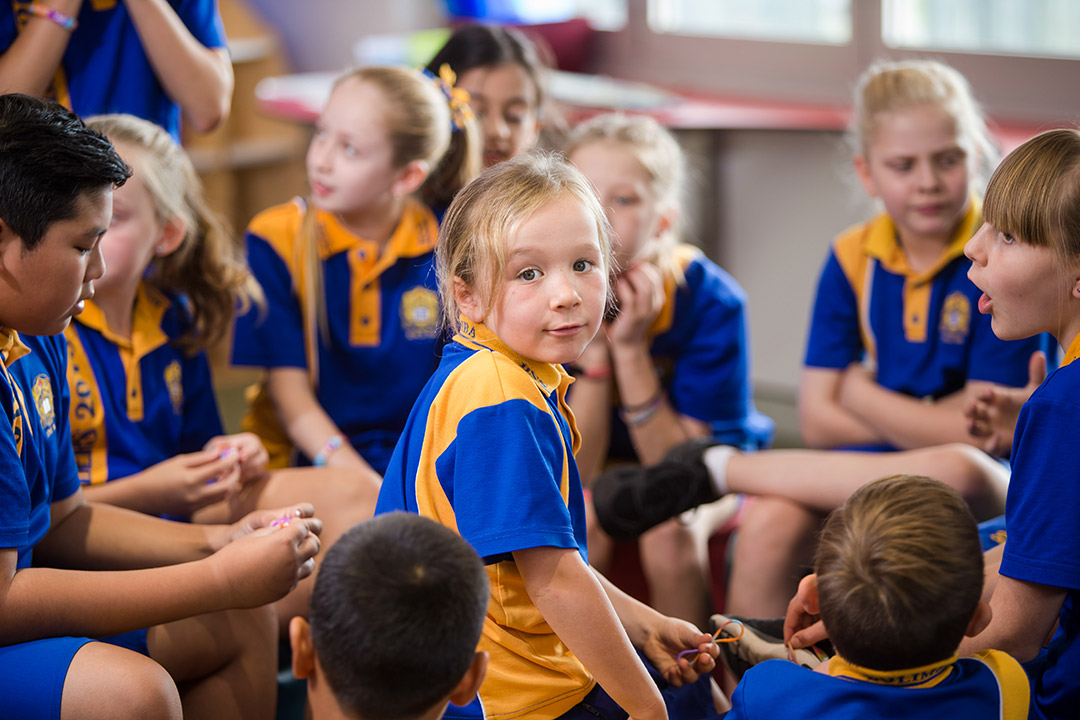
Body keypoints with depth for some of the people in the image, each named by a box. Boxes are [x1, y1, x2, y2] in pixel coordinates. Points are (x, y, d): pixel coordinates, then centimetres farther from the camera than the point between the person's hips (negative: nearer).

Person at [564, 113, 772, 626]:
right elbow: (577, 474, -20)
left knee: (669, 534, -31)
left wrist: (629, 349, -34)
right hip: (598, 467, 2)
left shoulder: (710, 300, -25)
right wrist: (593, 348, -31)